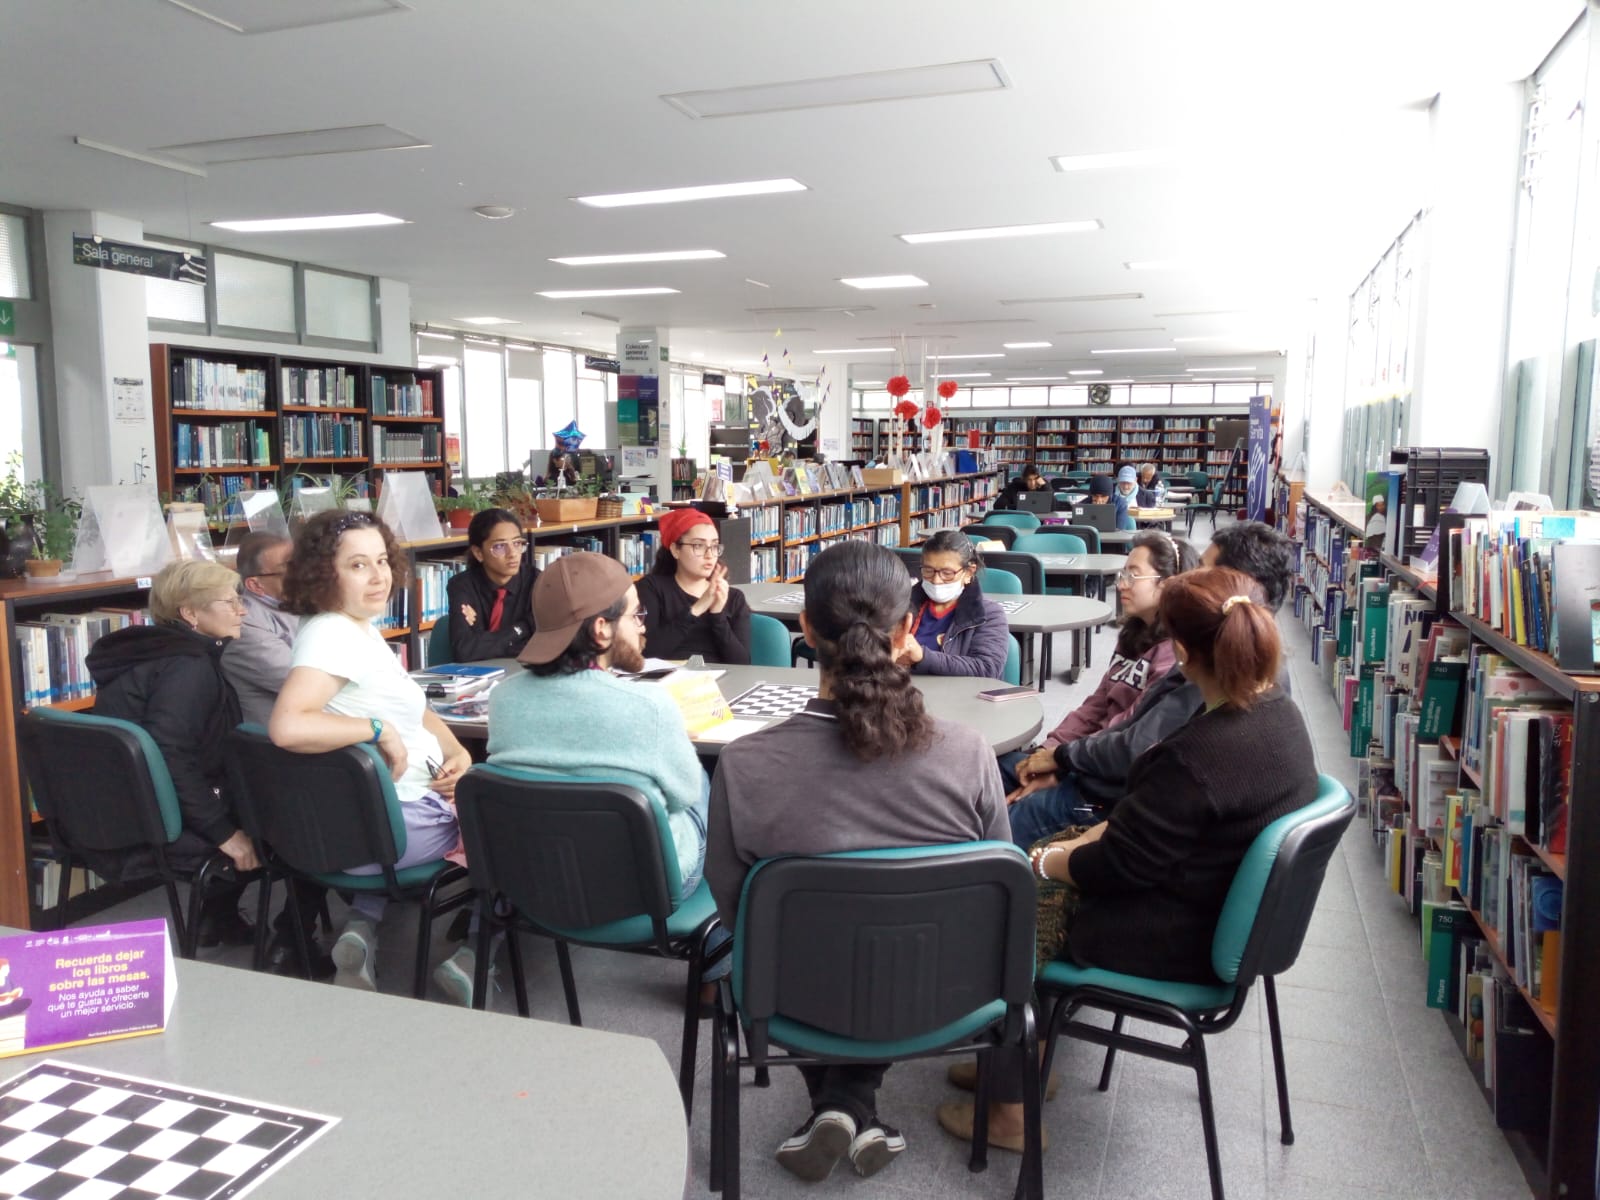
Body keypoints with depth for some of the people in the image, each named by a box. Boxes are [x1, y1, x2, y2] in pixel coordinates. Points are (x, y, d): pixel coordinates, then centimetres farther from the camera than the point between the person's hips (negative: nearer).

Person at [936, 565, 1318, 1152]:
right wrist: (1074, 846, 3)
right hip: (1231, 907, 9)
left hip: (1185, 941, -9)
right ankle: (1019, 1059, 29)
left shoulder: (1201, 755, -33)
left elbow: (1117, 865, -22)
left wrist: (1041, 861, -4)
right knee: (1042, 880, 16)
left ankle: (1010, 1108, 19)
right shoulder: (1279, 712, -3)